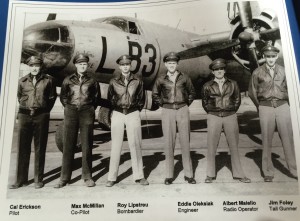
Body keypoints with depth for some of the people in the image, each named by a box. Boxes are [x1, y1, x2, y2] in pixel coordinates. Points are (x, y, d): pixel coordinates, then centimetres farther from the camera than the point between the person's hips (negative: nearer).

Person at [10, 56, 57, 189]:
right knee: (23, 148, 3)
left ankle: (38, 179, 10)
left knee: (40, 148, 2)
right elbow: (19, 97, 21)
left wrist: (44, 110, 6)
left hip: (41, 115, -2)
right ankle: (21, 179, 12)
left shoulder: (48, 80, 5)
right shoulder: (22, 81, 11)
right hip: (24, 115, 2)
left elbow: (52, 97, 9)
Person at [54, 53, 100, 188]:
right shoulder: (68, 80, 9)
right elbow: (63, 96, 18)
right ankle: (64, 178, 10)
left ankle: (87, 177, 10)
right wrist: (68, 107, 8)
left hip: (87, 113, -1)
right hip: (71, 113, 1)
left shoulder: (92, 80, 7)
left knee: (87, 145, 1)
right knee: (68, 145, 1)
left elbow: (97, 97, 14)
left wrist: (91, 108, 6)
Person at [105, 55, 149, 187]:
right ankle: (112, 177, 10)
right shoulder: (114, 82, 4)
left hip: (133, 114, 0)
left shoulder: (137, 81, 4)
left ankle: (139, 176, 12)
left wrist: (136, 110, 8)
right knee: (115, 146, 2)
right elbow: (109, 99, 14)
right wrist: (113, 111, 10)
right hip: (117, 114, 0)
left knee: (135, 145, 1)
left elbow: (141, 98, 13)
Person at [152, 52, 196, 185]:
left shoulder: (184, 78, 4)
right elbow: (155, 95, 17)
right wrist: (162, 104, 7)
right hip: (167, 111, 0)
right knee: (169, 142, 1)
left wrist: (186, 104, 8)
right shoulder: (161, 80, 3)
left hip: (183, 110, 0)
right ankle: (169, 175, 9)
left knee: (185, 142, 2)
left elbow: (192, 93, 17)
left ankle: (188, 174, 11)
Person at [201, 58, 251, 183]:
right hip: (214, 117, -1)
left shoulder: (232, 84, 8)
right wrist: (211, 112, 8)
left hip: (230, 117, 1)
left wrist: (232, 110, 8)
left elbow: (237, 99, 16)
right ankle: (210, 174, 9)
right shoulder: (207, 86, 5)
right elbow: (205, 103, 15)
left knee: (234, 146, 4)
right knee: (211, 146, -1)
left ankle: (238, 174, 14)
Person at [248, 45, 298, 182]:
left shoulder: (283, 71, 7)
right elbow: (252, 92, 8)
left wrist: (287, 103, 11)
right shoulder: (257, 72, 3)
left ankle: (294, 169, 11)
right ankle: (268, 172, 9)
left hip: (283, 106, 1)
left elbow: (288, 89, 14)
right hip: (266, 108, -1)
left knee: (288, 138, 1)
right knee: (267, 140, 2)